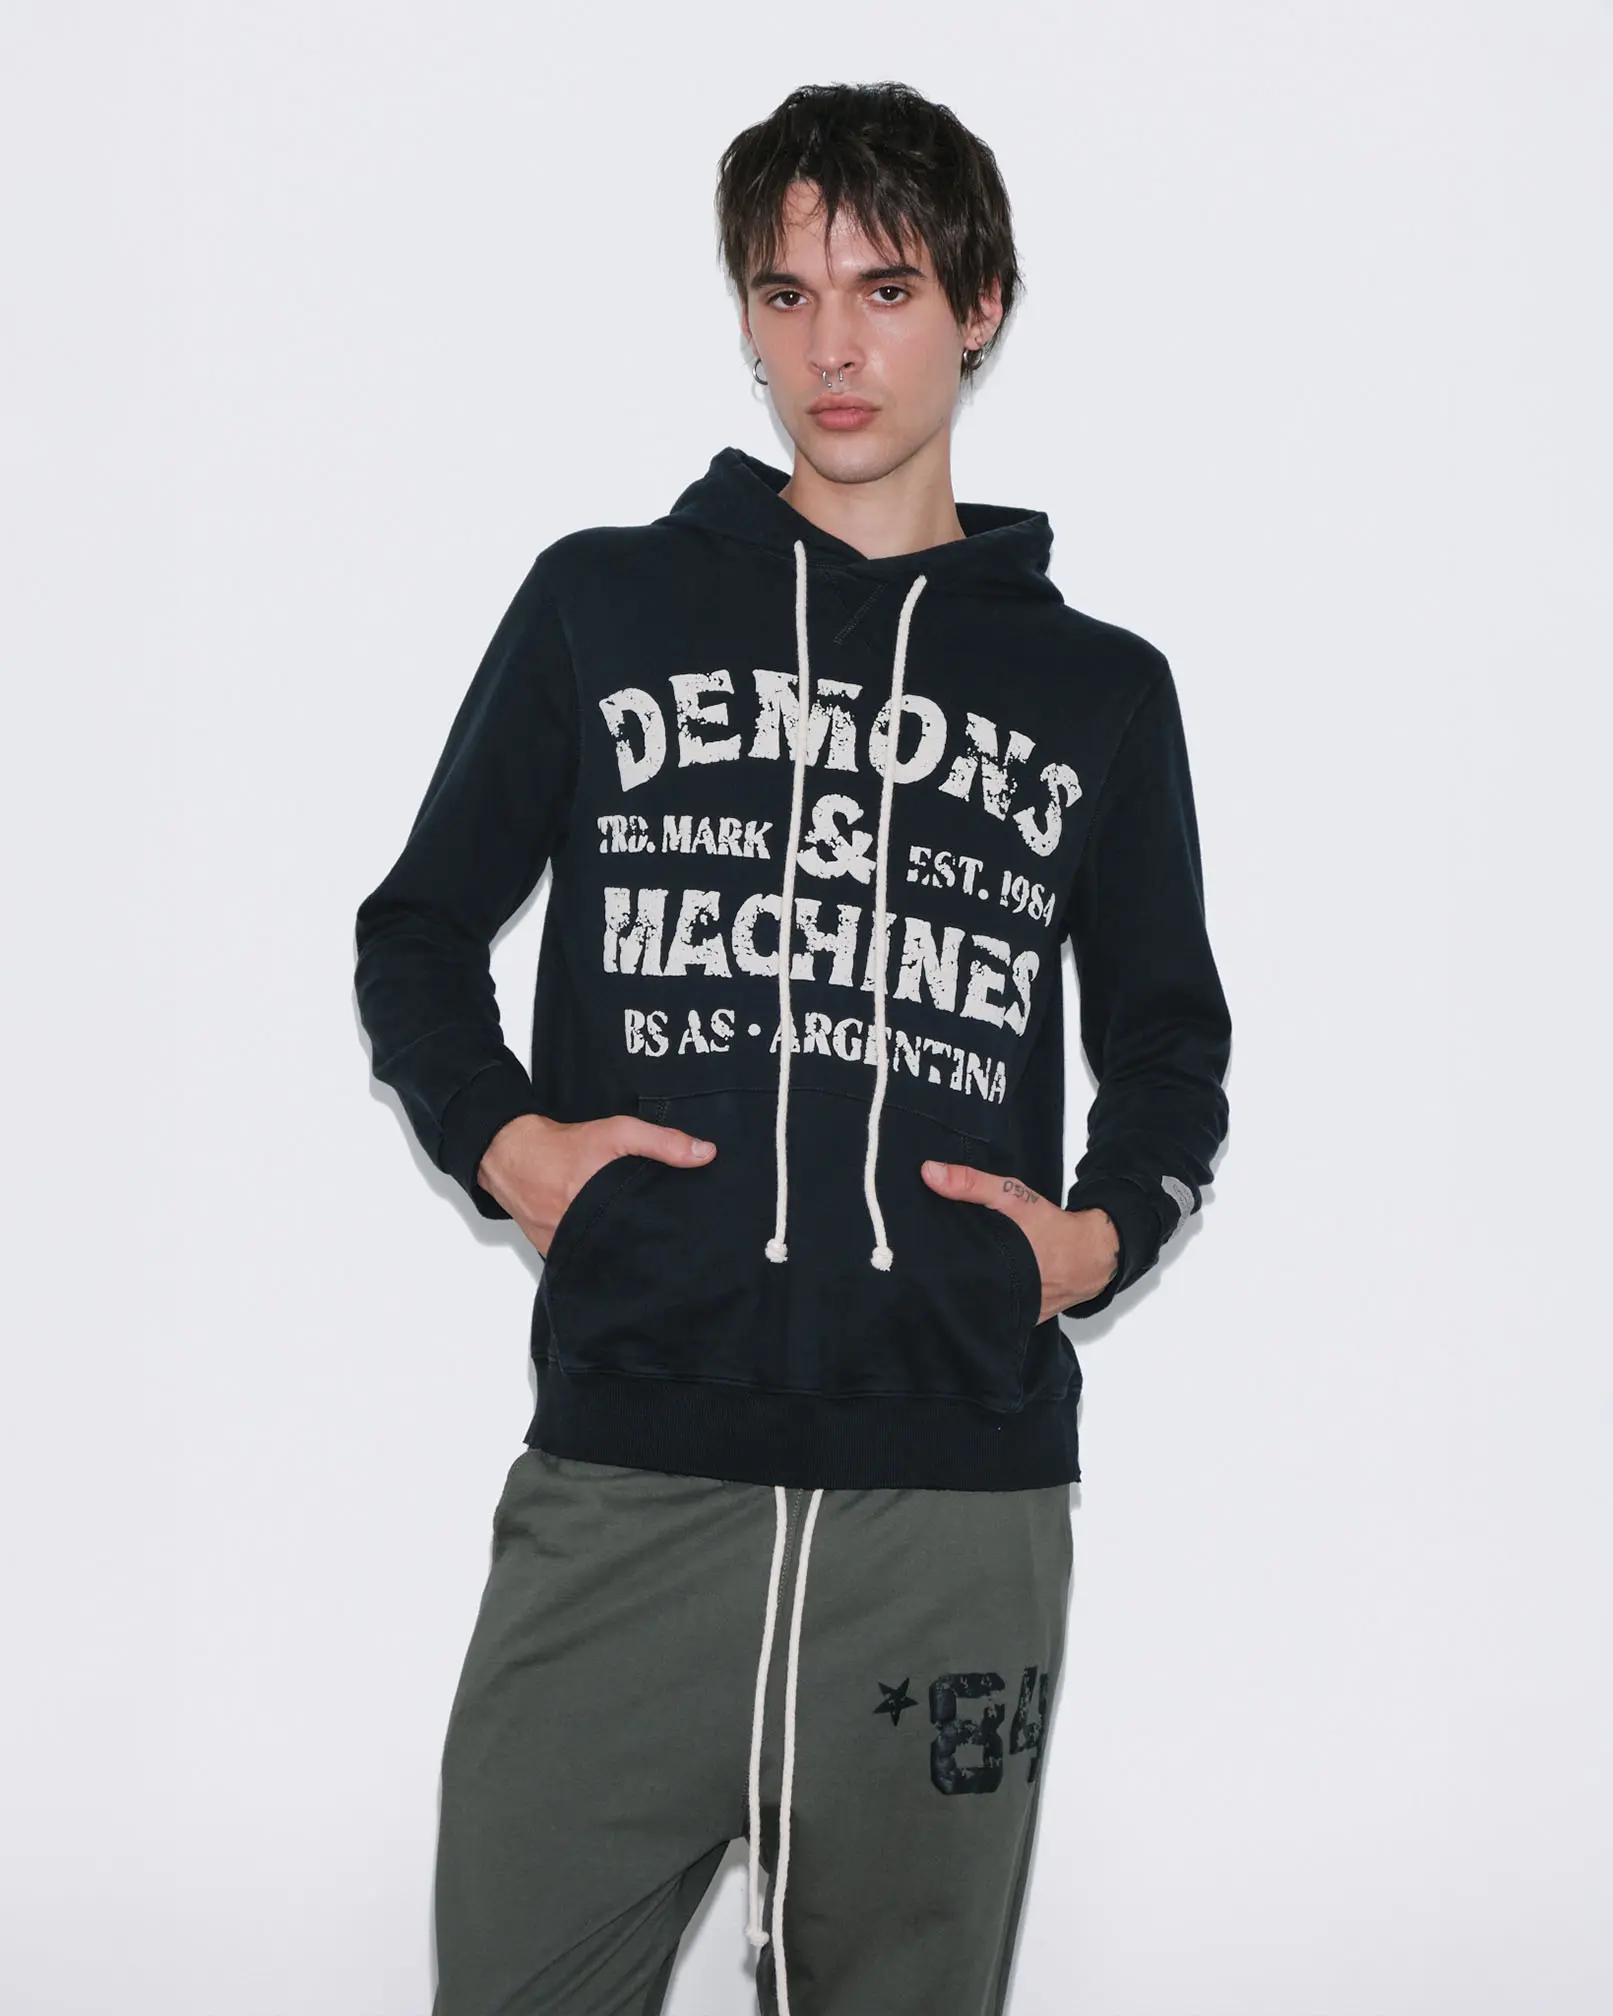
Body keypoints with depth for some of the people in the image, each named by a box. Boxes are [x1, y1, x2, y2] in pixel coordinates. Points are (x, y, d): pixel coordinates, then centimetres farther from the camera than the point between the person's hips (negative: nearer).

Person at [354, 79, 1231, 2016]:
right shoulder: (602, 605, 11)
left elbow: (1169, 1037, 23)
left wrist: (1106, 1228, 3)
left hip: (962, 1503, 1)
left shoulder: (1098, 690, 14)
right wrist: (500, 1139, -1)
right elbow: (418, 932, 17)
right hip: (623, 1482, -1)